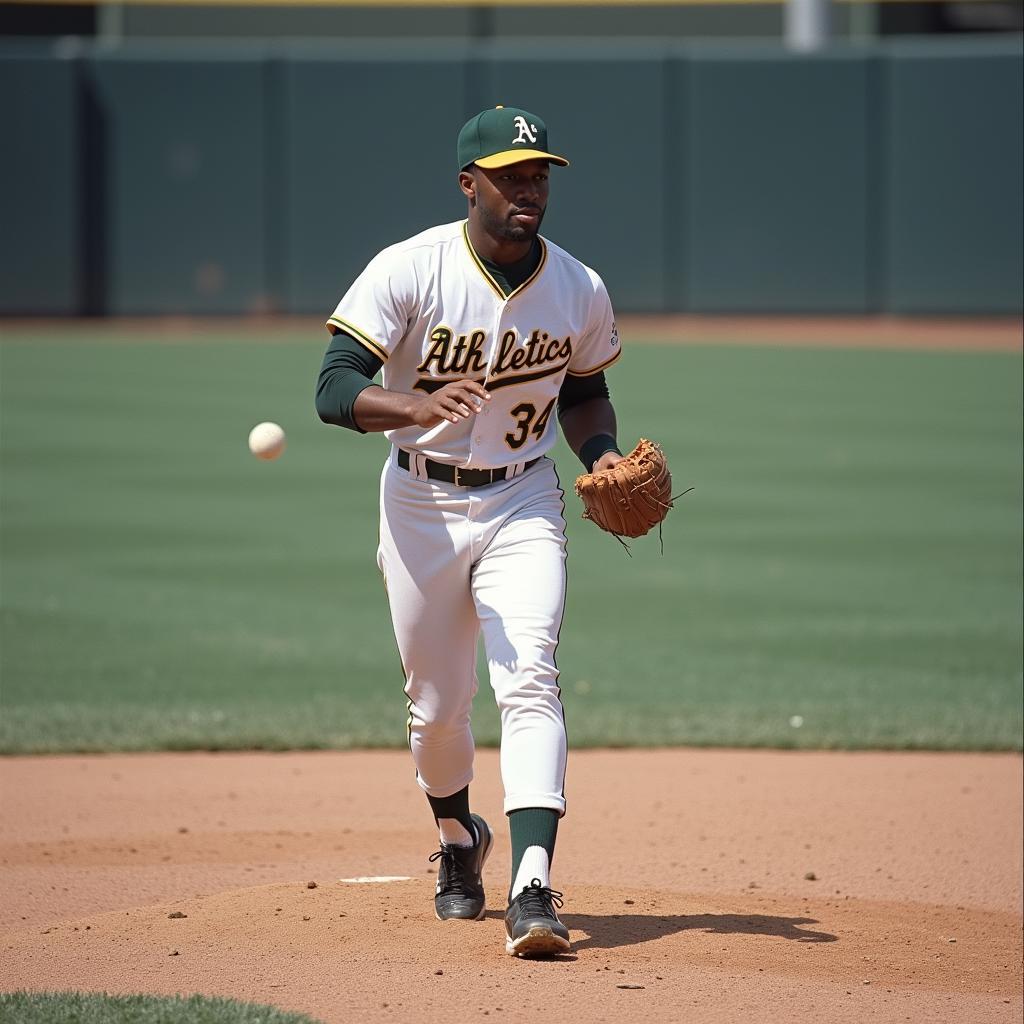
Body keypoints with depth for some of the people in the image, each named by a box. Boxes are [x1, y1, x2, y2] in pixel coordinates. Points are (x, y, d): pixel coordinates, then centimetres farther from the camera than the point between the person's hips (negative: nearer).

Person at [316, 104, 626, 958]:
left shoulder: (580, 291, -4)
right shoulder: (409, 271, -15)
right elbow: (335, 388, -22)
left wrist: (600, 453, -6)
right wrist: (420, 406, -41)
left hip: (522, 506, 1)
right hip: (420, 503, -1)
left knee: (528, 683, -18)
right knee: (437, 705, 10)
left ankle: (533, 888, -29)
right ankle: (459, 841, 41)